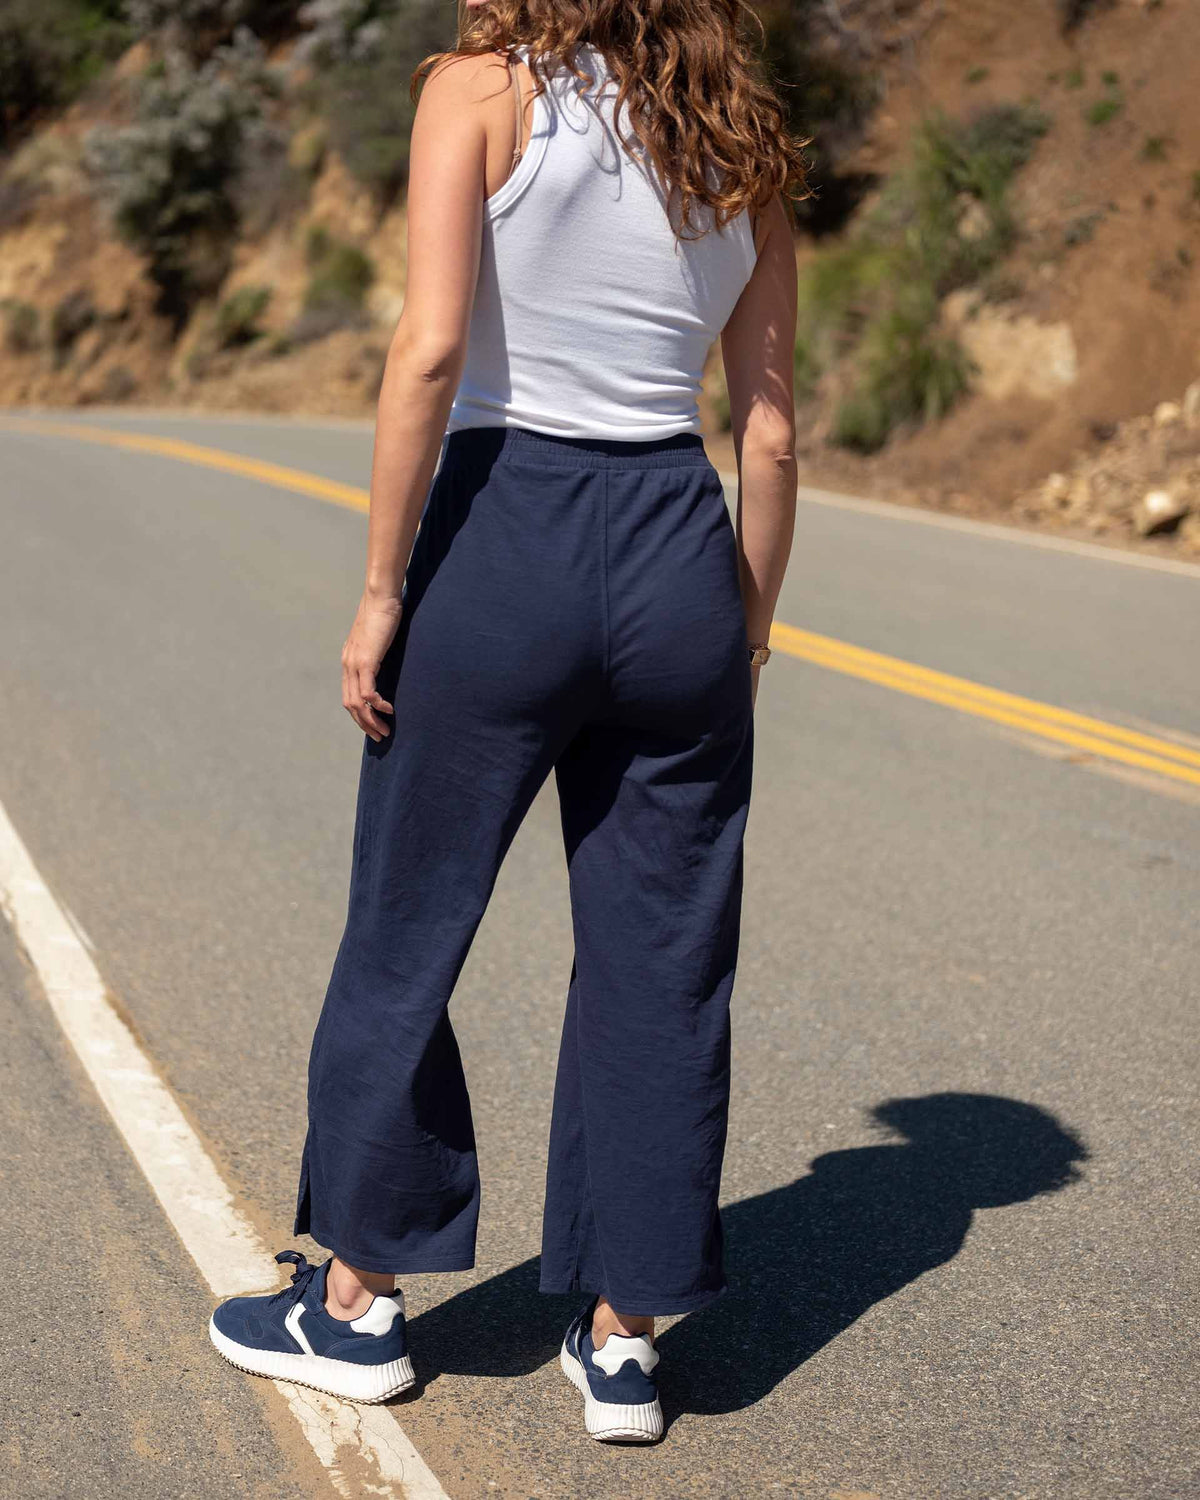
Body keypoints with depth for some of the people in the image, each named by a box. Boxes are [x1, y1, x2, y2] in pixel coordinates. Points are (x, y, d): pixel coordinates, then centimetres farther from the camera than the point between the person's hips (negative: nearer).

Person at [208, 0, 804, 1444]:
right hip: (679, 558, 4)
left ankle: (359, 1302, 26)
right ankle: (622, 1339, 19)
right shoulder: (743, 144, 10)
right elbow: (769, 425, 8)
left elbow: (429, 350, -14)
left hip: (504, 542, -4)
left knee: (402, 935, 12)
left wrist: (380, 593, -9)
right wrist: (745, 639, 15)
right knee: (660, 962, 10)